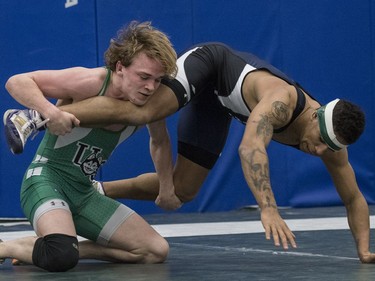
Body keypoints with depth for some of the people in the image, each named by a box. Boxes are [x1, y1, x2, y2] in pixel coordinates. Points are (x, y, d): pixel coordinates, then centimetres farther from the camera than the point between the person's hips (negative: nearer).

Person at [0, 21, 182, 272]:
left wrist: (167, 189, 26)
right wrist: (51, 112, -35)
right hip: (47, 178, -8)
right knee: (61, 257, -36)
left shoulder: (151, 103, -2)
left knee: (156, 251, 0)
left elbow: (160, 142, 22)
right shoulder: (90, 82, -20)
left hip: (84, 192, 8)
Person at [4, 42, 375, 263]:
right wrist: (268, 209, -65)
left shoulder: (331, 143, -18)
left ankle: (97, 191, 20)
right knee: (140, 112, -35)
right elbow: (249, 148, -56)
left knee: (181, 190, 3)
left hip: (218, 102, 7)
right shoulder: (281, 100, -40)